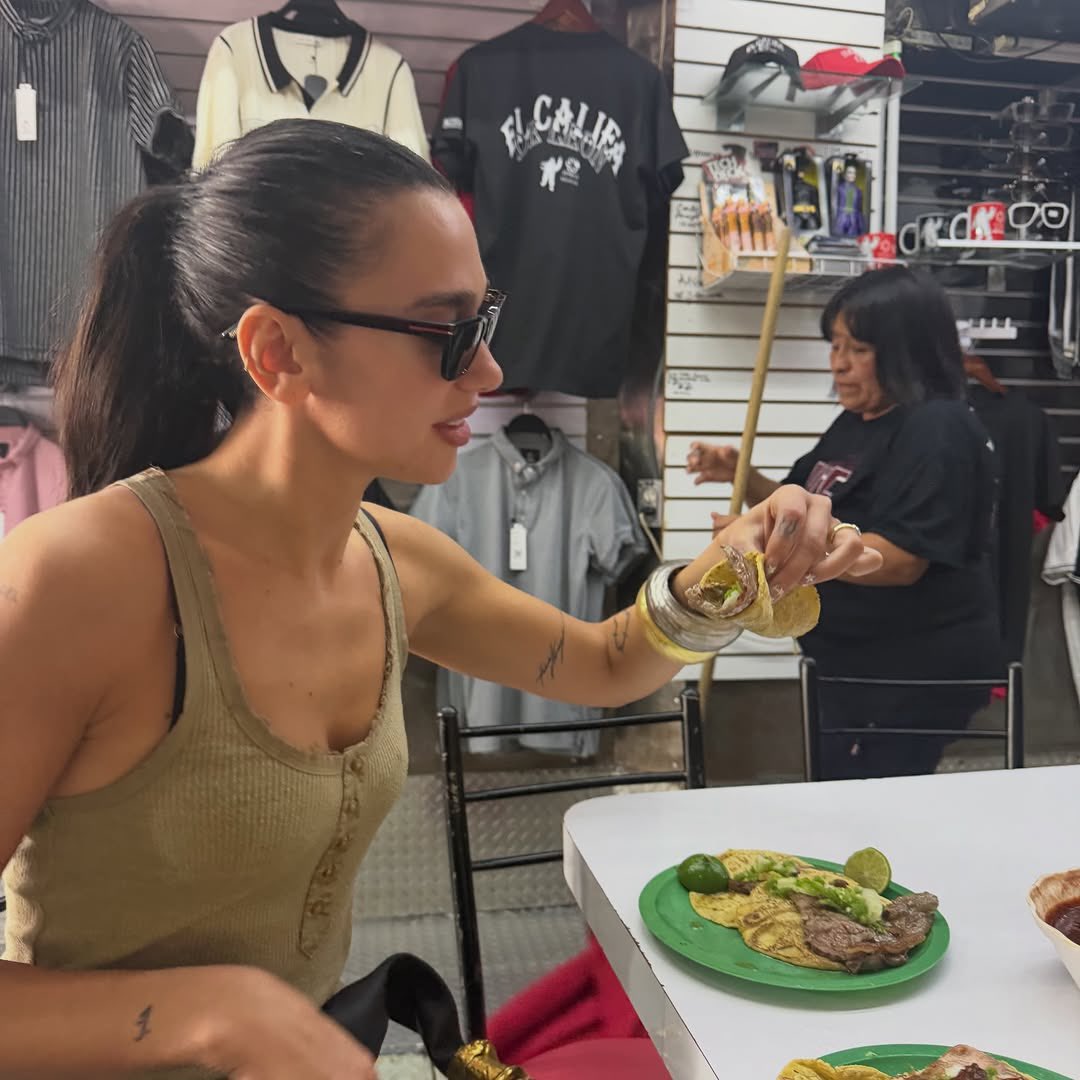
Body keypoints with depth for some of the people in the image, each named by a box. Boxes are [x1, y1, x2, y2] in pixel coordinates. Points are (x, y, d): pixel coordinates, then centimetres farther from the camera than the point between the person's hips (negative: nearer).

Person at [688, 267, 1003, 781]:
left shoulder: (938, 432, -20)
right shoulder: (855, 423, 9)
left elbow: (899, 560, -28)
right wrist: (743, 476, 0)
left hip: (914, 676, -9)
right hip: (854, 667, 9)